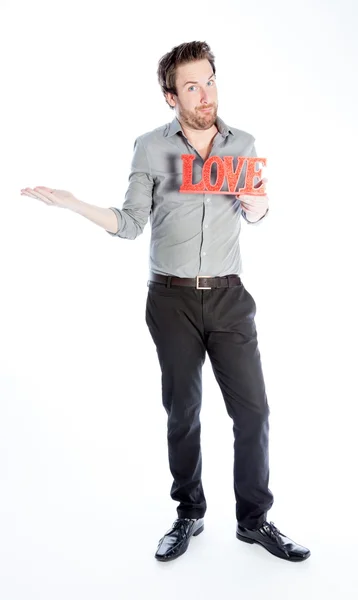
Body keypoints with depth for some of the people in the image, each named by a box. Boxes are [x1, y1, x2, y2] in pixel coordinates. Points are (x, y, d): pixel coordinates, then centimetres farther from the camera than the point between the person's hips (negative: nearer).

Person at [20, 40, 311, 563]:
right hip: (171, 300, -1)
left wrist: (257, 205, -8)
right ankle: (189, 515, 28)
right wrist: (73, 204, -14)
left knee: (252, 408, 1)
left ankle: (255, 519, 20)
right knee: (182, 412, 9)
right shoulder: (150, 148, -1)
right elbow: (131, 225, -1)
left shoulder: (244, 144, 4)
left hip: (229, 297, 2)